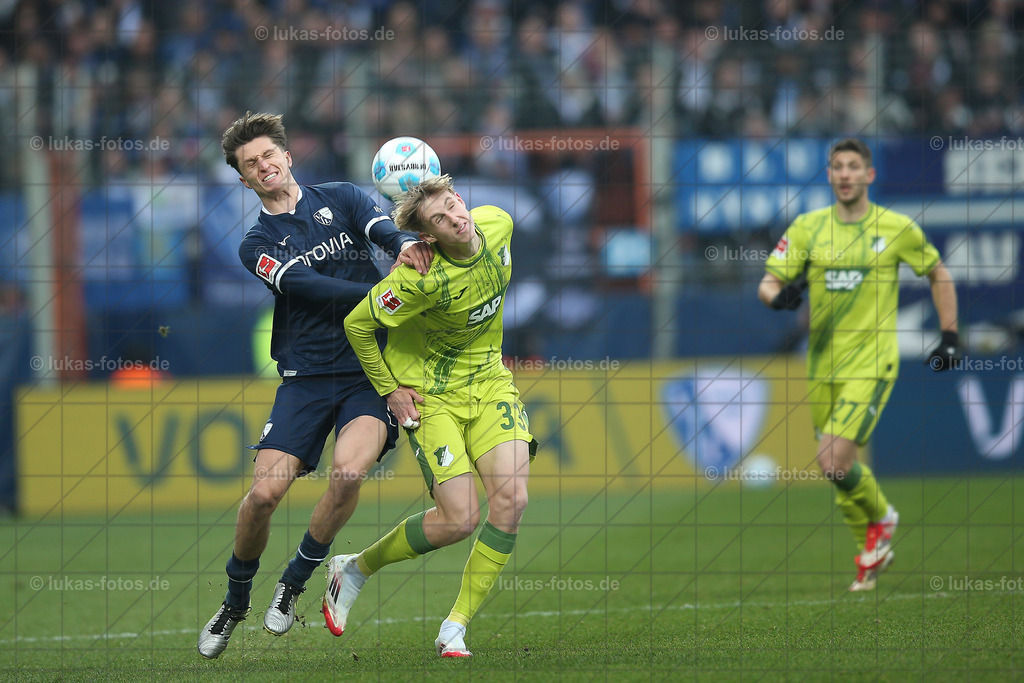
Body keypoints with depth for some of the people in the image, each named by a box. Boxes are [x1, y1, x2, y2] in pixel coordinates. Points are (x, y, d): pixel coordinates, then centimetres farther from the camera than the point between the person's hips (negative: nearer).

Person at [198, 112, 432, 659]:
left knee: (348, 469, -26)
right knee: (264, 492, -11)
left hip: (372, 371, -1)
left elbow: (382, 227, -9)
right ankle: (235, 601, 15)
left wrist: (406, 245, -35)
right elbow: (307, 286, -10)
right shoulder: (257, 245, 7)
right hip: (306, 376, 1)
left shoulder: (341, 198, 10)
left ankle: (295, 582, -3)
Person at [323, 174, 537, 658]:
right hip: (432, 393, -6)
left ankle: (454, 631, -5)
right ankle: (355, 568, 13)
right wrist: (389, 389, -6)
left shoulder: (498, 225, -11)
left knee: (511, 500, -14)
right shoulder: (424, 279, -28)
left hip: (488, 378, 6)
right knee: (460, 518, -14)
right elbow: (357, 324, -16)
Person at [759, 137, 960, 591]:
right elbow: (768, 283, 3)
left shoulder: (896, 228, -2)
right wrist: (778, 295, -20)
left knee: (833, 461, -18)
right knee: (838, 467, 9)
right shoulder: (808, 227, 4)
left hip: (871, 362, -4)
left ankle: (880, 517, 10)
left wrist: (950, 337, 8)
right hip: (823, 363, 4)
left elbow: (939, 276, 11)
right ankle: (873, 551, 29)